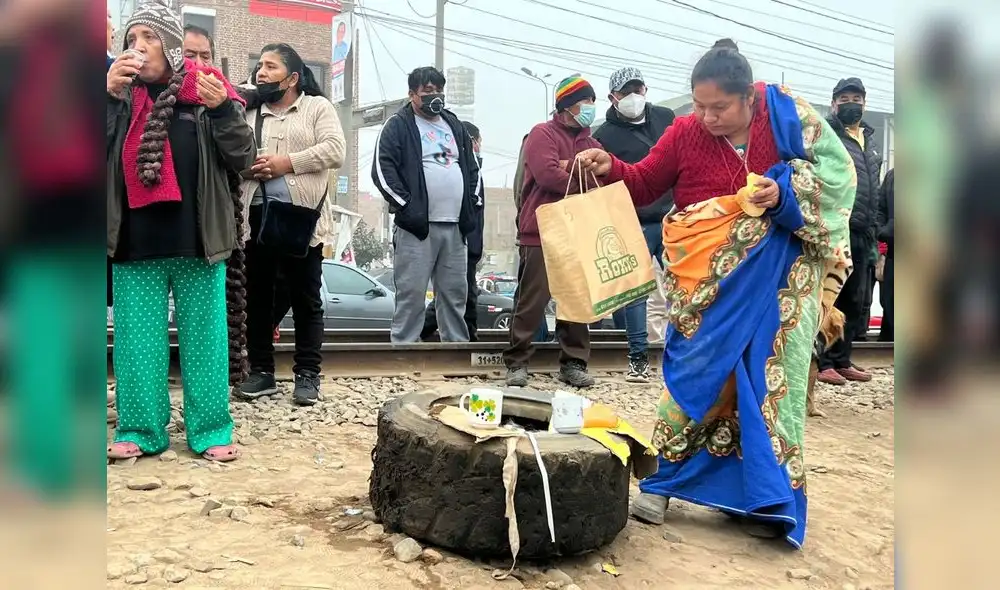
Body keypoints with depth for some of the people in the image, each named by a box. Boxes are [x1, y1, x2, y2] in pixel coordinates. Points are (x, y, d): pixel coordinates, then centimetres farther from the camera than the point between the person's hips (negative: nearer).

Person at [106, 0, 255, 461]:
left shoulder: (208, 91, 2)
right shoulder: (121, 95, 9)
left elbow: (241, 158, -1)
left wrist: (223, 109, -16)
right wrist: (109, 94, -10)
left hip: (198, 241, -2)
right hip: (136, 243, 3)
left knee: (204, 335, 5)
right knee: (136, 338, 7)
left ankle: (210, 429, 14)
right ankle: (140, 429, 19)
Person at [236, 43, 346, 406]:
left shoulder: (318, 107, 6)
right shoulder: (248, 113, 18)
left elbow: (335, 150, -8)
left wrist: (287, 162, -14)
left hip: (300, 217, -4)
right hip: (255, 217, 4)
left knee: (306, 301, 2)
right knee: (256, 299, 8)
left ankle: (307, 376, 10)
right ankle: (261, 372, 18)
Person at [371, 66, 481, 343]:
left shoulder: (455, 125, 21)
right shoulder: (398, 125, 2)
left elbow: (473, 166, 24)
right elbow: (383, 170, -7)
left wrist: (471, 205, 11)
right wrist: (407, 207, -15)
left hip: (455, 226, 6)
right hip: (417, 227, -6)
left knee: (455, 294, 9)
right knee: (411, 295, -6)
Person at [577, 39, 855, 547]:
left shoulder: (788, 117, -4)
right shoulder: (685, 132, -4)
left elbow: (838, 174, 1)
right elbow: (644, 184, 3)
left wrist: (785, 194, -15)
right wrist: (610, 169, -16)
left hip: (774, 276, 1)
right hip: (708, 280, -1)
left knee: (767, 378, 4)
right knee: (696, 372, -1)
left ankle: (761, 496, 19)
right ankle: (662, 483, 14)